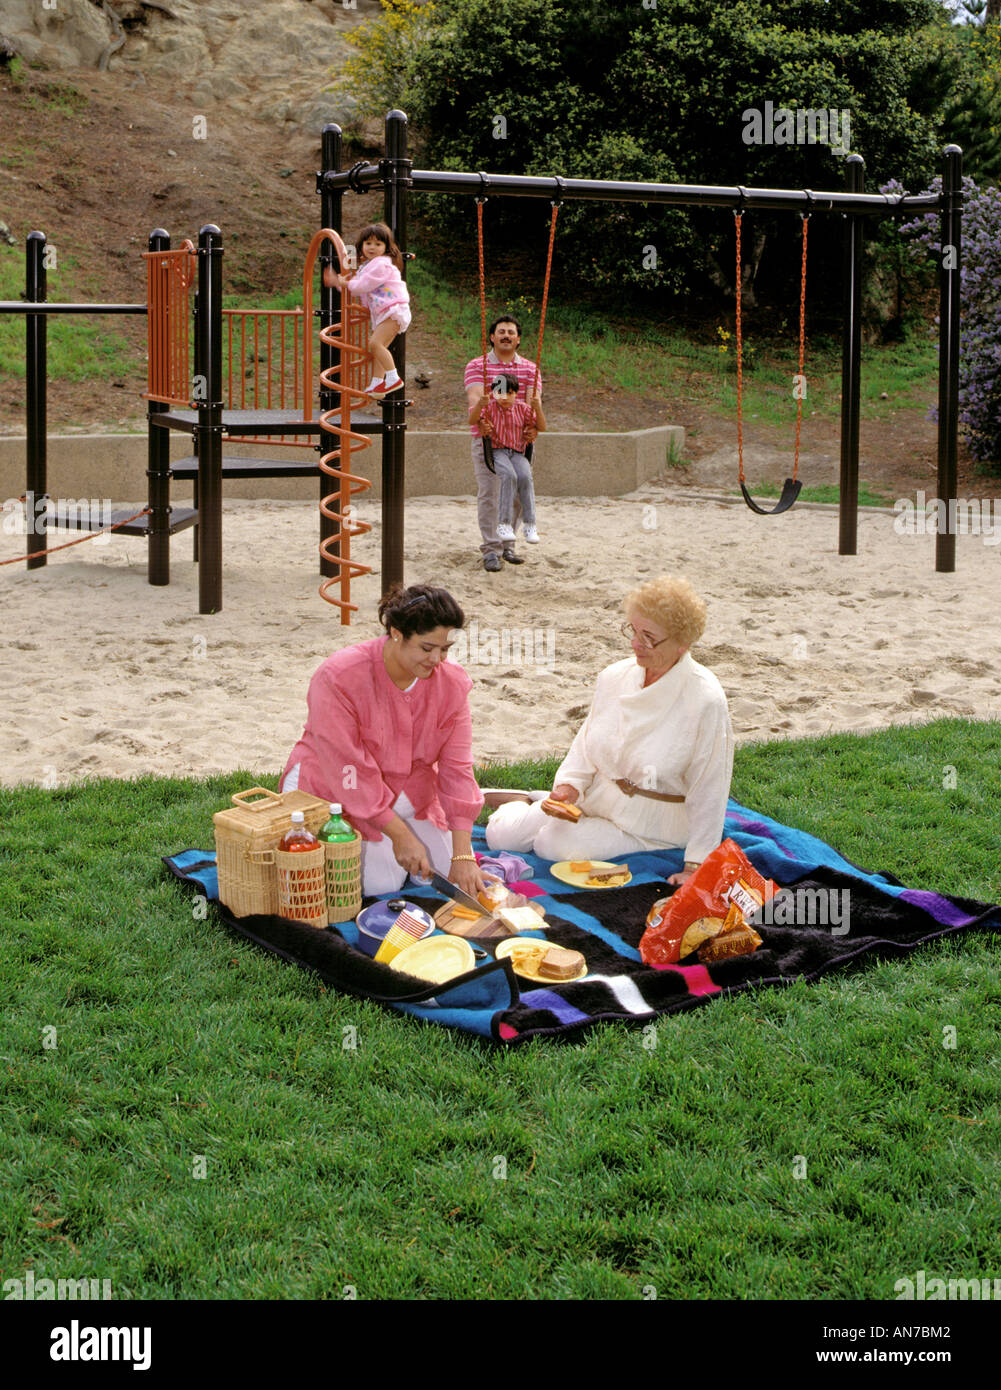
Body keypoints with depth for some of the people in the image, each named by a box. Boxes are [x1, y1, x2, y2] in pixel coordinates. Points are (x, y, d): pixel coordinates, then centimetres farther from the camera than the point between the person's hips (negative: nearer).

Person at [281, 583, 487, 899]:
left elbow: (457, 768, -15)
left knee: (445, 873, -3)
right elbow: (349, 771, -27)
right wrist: (400, 834, -27)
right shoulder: (338, 676, -28)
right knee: (382, 883, -15)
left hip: (404, 793, 5)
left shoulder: (452, 683, -13)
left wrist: (462, 856, -22)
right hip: (333, 791, -5)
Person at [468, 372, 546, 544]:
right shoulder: (490, 407, 4)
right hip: (496, 451, -2)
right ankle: (504, 523, -30)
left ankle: (530, 525, -24)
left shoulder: (522, 408, 10)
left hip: (517, 453, 2)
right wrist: (480, 403, -26)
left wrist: (538, 408, -7)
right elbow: (472, 421, -10)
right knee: (509, 475, -34)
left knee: (525, 477, -29)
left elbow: (542, 427, 9)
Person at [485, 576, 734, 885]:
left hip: (651, 822, -5)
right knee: (500, 835, -6)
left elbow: (709, 790, -18)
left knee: (554, 844, -24)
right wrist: (570, 784, -10)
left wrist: (695, 866, -17)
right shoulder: (615, 676, -3)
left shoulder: (706, 700, -21)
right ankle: (526, 800, 25)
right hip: (596, 798, 5)